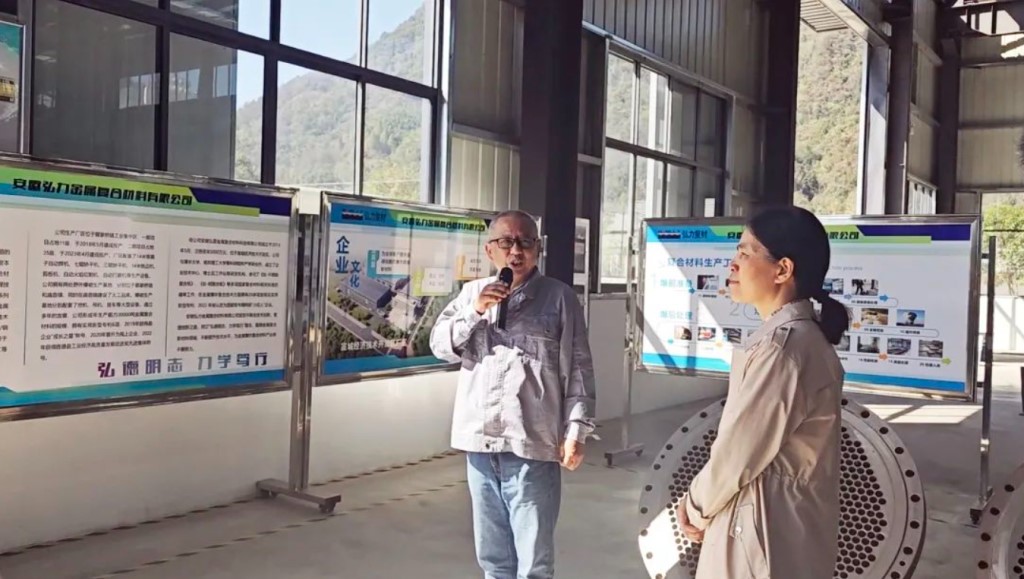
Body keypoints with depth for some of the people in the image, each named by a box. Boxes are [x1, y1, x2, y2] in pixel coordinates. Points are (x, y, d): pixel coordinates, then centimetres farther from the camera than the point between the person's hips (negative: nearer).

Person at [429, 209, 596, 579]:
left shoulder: (559, 297, 1)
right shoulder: (472, 293, 13)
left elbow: (578, 368, -1)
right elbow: (440, 346, 7)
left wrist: (576, 430, -6)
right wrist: (475, 311, -7)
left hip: (532, 443, -4)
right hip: (480, 442, 4)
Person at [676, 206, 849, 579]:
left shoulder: (781, 347, -23)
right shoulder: (804, 337, 9)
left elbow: (737, 453, -19)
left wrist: (696, 507, -2)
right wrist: (700, 500, 4)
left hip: (763, 530, -9)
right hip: (784, 527, 9)